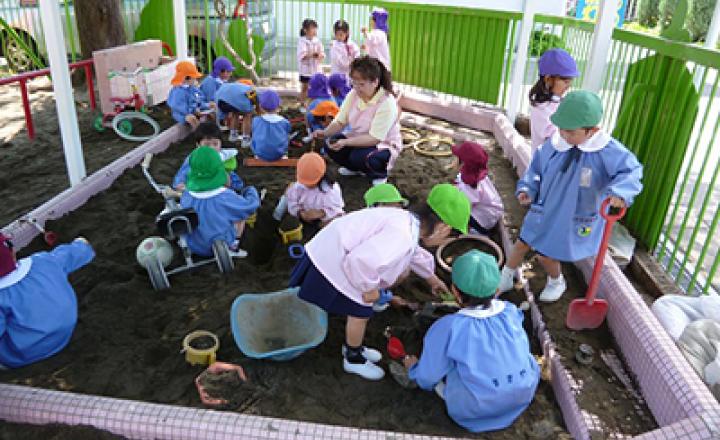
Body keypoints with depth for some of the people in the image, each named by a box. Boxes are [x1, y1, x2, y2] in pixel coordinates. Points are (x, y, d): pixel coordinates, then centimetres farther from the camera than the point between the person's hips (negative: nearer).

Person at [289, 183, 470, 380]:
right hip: (332, 264, -10)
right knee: (361, 312, 1)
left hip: (336, 252, 10)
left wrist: (431, 278, 42)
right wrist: (369, 288, -22)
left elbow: (415, 253, 26)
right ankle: (353, 359, 27)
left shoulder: (409, 220, 4)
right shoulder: (402, 236, -30)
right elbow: (361, 260, -42)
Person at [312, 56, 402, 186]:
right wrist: (325, 133, -27)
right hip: (359, 140, 6)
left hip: (383, 145, -6)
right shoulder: (353, 94, -8)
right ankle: (355, 168, 12)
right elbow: (340, 122, -7)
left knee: (360, 157, -34)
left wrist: (345, 142, -39)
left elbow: (374, 138, -30)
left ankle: (380, 173, 0)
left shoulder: (387, 102, -26)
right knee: (331, 146, -17)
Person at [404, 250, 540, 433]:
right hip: (524, 394, 3)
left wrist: (414, 368, 15)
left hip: (474, 409, -3)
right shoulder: (512, 312, -9)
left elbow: (427, 377, -8)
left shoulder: (447, 328, -20)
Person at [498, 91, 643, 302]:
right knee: (522, 244, 15)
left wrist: (619, 192, -39)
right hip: (544, 211, 4)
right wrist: (527, 189, -11)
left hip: (572, 220, -4)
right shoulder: (553, 144, -12)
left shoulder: (608, 151, -24)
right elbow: (536, 169, 2)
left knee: (546, 256, 10)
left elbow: (632, 170, -21)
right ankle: (505, 278, 41)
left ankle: (556, 282, 45)